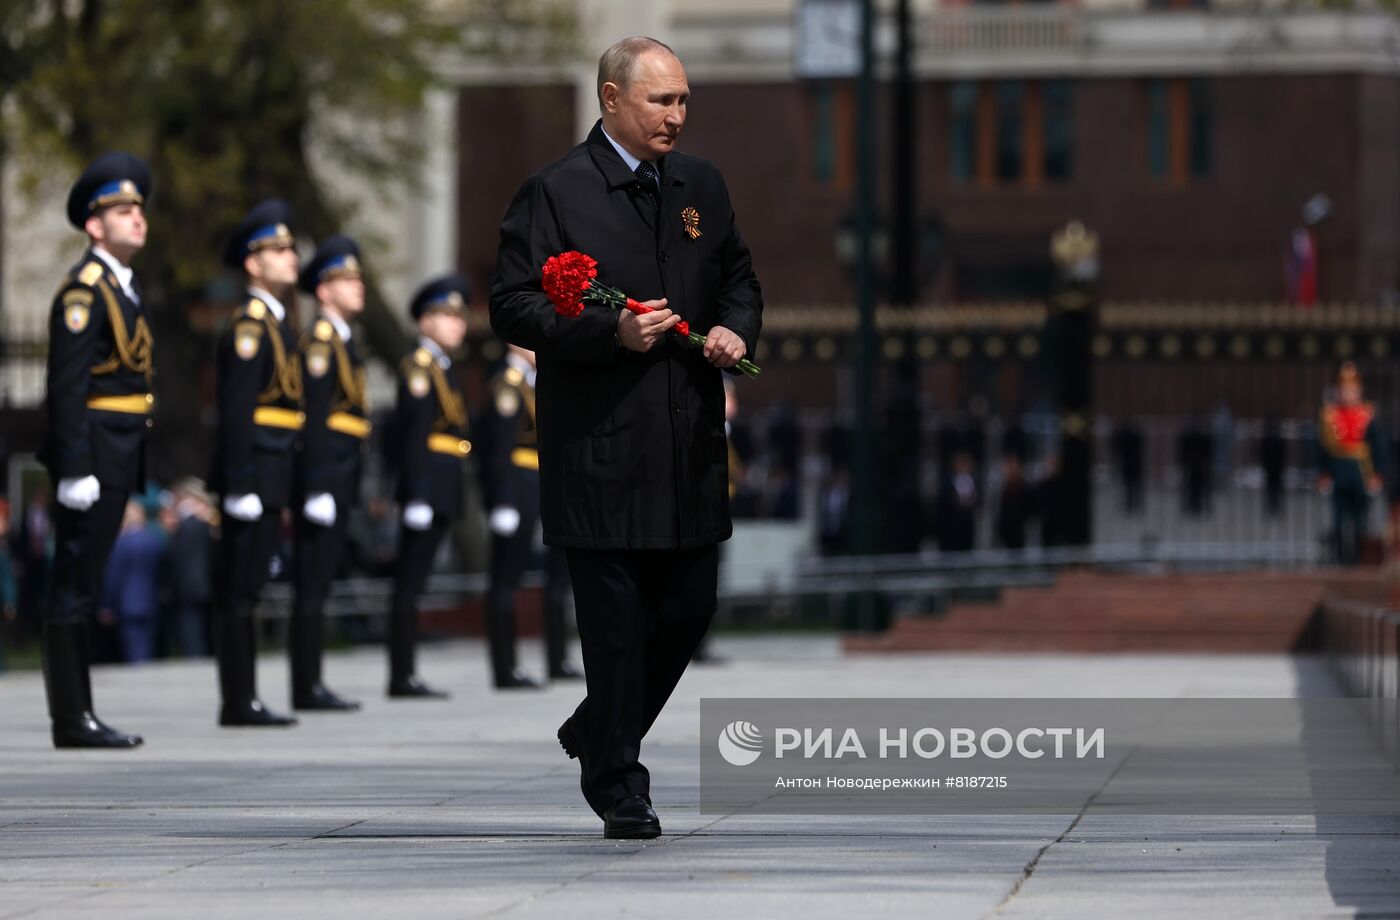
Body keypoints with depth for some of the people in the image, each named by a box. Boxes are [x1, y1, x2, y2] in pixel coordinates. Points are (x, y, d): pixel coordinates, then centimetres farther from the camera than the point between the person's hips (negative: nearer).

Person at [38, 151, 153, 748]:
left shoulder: (123, 289, 17)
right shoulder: (84, 290, -13)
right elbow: (67, 386, -18)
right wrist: (74, 469, -23)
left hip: (119, 454, 10)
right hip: (92, 450, -10)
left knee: (86, 587, 12)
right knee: (75, 586, -6)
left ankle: (79, 714, 16)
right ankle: (70, 720, -5)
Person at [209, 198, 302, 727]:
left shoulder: (277, 323, 19)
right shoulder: (248, 325, -11)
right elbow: (237, 411, -17)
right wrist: (240, 485, -22)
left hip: (272, 478, 10)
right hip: (253, 470, -10)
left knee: (248, 589, 11)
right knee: (238, 590, -7)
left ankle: (245, 701, 13)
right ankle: (238, 703, -6)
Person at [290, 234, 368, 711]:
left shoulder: (341, 341, 19)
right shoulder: (319, 341, -11)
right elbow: (313, 419, -17)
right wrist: (317, 489, -21)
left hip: (339, 477, 10)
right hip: (325, 473, -10)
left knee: (318, 584, 10)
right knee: (313, 585, -8)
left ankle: (312, 685, 13)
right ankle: (307, 688, -8)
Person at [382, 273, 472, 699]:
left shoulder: (441, 370, 21)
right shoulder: (418, 369, -9)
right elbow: (413, 436, -16)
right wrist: (418, 497, -22)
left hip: (443, 494, 10)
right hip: (428, 487, -10)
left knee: (413, 584, 10)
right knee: (410, 584, -8)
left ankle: (406, 676, 11)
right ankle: (402, 676, -9)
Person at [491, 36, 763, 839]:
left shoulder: (702, 186, 13)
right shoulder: (557, 193, -6)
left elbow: (739, 278, 24)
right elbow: (514, 307, -8)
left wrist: (736, 329, 2)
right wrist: (610, 331, -19)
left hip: (690, 441, 6)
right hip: (601, 448, -6)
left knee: (689, 607, 9)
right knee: (615, 617, -3)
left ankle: (597, 734, 30)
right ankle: (618, 782, 8)